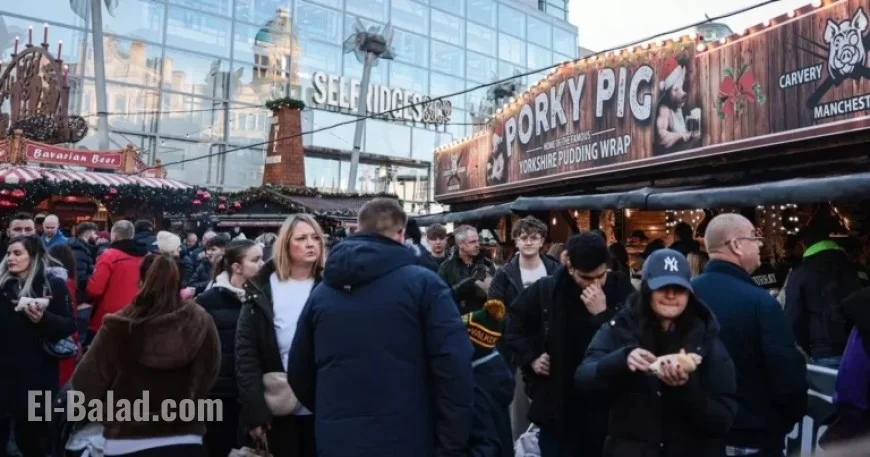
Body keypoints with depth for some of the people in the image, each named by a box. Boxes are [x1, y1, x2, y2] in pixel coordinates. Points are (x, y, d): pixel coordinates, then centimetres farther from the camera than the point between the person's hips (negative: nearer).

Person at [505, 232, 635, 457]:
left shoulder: (621, 290, -7)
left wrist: (602, 314, -24)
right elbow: (514, 322, 12)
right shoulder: (546, 290, -5)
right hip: (558, 406, 1)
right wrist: (531, 358, 1)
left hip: (607, 406, 0)